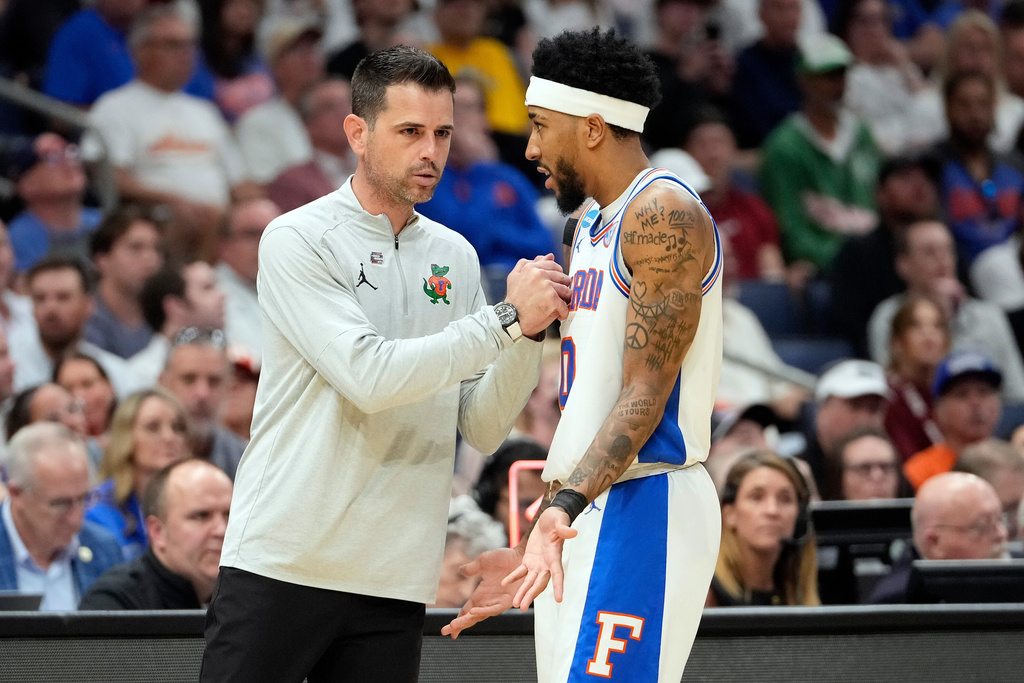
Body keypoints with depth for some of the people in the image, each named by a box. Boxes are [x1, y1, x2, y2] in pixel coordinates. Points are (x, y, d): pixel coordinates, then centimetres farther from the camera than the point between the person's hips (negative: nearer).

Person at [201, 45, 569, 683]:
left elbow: (483, 429, 9)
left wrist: (531, 337, -8)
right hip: (280, 562, -5)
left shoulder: (456, 256, 12)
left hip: (394, 583, 5)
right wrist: (507, 320, -16)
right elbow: (369, 376, -18)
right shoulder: (297, 240, -5)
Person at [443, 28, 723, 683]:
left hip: (643, 507, -10)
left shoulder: (663, 213, -10)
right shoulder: (587, 230, 21)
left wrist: (566, 505, -30)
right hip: (581, 516, 10)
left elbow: (646, 395, -18)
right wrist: (539, 546, 25)